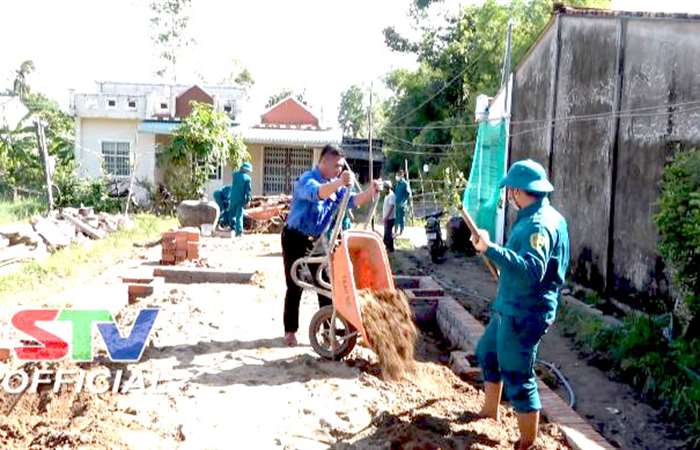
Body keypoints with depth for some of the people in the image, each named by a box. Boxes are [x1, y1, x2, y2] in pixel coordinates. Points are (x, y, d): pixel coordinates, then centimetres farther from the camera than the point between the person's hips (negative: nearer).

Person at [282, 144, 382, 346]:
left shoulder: (335, 185, 4)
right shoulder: (307, 180, -21)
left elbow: (352, 201, -4)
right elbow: (317, 193, -44)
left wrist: (371, 191, -23)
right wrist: (340, 183, -62)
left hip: (317, 240, 7)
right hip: (295, 238, -7)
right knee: (295, 287, -1)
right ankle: (290, 331, 11)